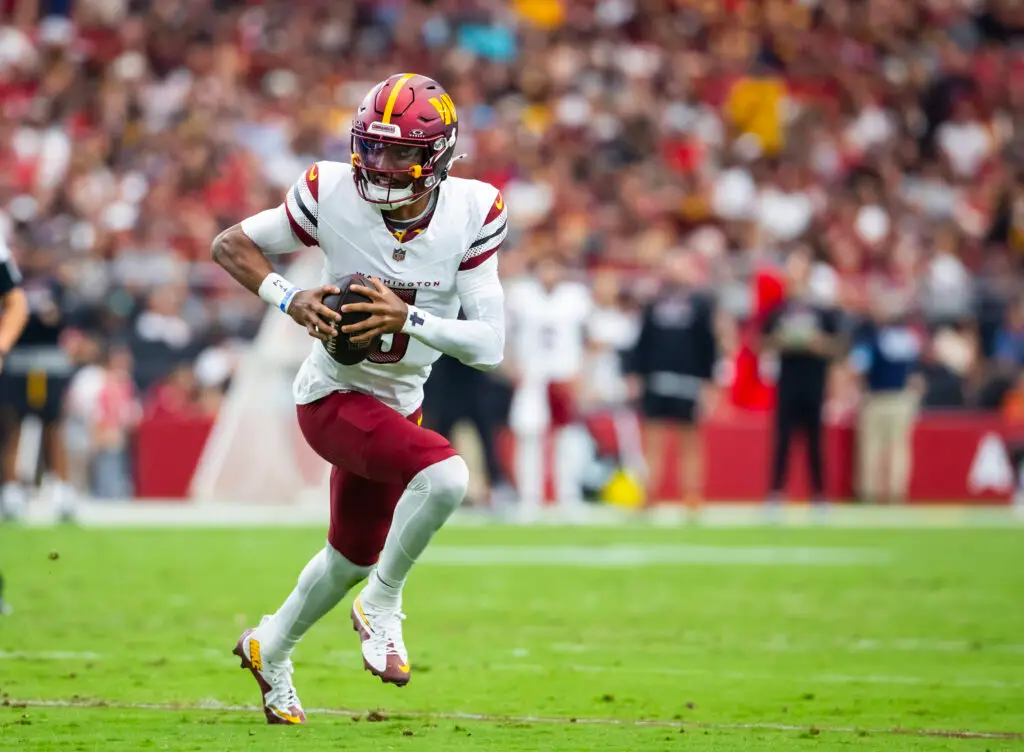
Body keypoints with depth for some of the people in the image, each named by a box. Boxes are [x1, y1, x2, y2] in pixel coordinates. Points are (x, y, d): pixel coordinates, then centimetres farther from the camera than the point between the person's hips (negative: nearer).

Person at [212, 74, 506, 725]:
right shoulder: (332, 194, -20)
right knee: (444, 475, -31)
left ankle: (271, 649, 50)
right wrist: (289, 298, -22)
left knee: (354, 557, 23)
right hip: (336, 396, -5)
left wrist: (407, 318, -31)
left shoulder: (472, 213, -15)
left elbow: (489, 345, -17)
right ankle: (383, 604, -8)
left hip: (400, 401, 5)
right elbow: (230, 244, -5)